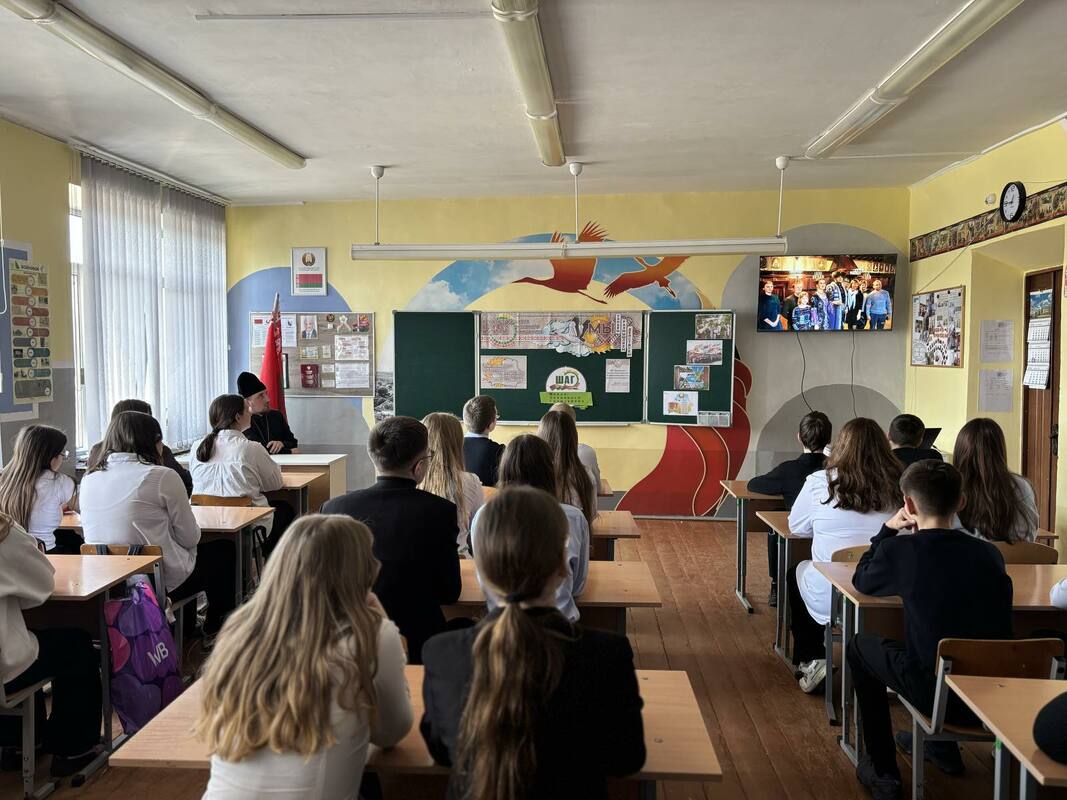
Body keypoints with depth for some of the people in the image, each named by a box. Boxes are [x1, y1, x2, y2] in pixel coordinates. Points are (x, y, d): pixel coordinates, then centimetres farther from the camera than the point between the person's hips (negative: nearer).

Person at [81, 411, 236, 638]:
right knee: (225, 550, 20)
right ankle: (214, 630, 34)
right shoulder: (162, 477, -15)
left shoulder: (89, 479, 2)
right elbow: (190, 538, -8)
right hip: (162, 582, -7)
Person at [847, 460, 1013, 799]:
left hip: (939, 694, -5)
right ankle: (942, 746, 47)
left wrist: (887, 530, 14)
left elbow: (862, 583, 8)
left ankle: (883, 772, 23)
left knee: (860, 646, 21)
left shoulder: (898, 550, -12)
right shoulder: (990, 553, -1)